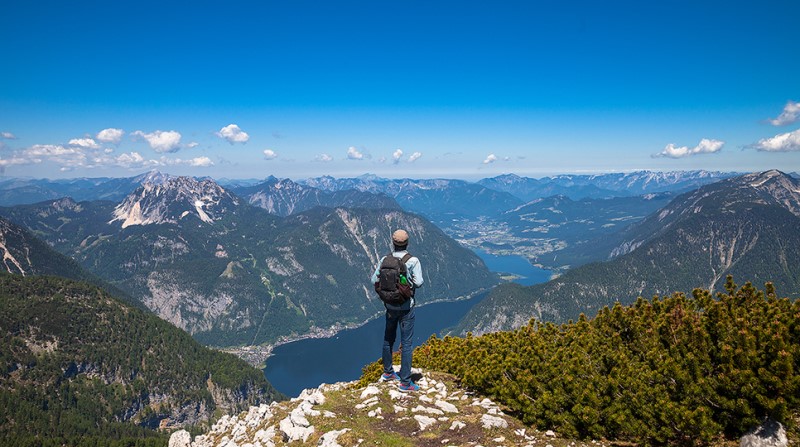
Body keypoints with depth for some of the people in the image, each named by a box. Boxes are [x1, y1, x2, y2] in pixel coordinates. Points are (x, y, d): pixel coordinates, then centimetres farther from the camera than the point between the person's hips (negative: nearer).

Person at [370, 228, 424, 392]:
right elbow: (418, 283, -19)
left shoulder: (385, 260, -7)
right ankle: (405, 382, 7)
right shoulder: (413, 261, -17)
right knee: (406, 343, 3)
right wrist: (410, 281, 2)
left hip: (390, 305, 4)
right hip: (406, 306, -4)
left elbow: (374, 280, -4)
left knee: (388, 338, 21)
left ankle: (387, 372, 38)